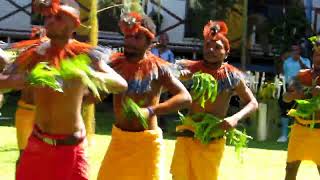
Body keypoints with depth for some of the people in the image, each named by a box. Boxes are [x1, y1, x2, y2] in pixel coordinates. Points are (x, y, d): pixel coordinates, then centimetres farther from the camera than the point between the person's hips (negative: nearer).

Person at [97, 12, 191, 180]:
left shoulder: (158, 67, -9)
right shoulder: (115, 63, 0)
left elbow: (185, 97, -17)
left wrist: (151, 111, -28)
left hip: (147, 140, -3)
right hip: (119, 138, 3)